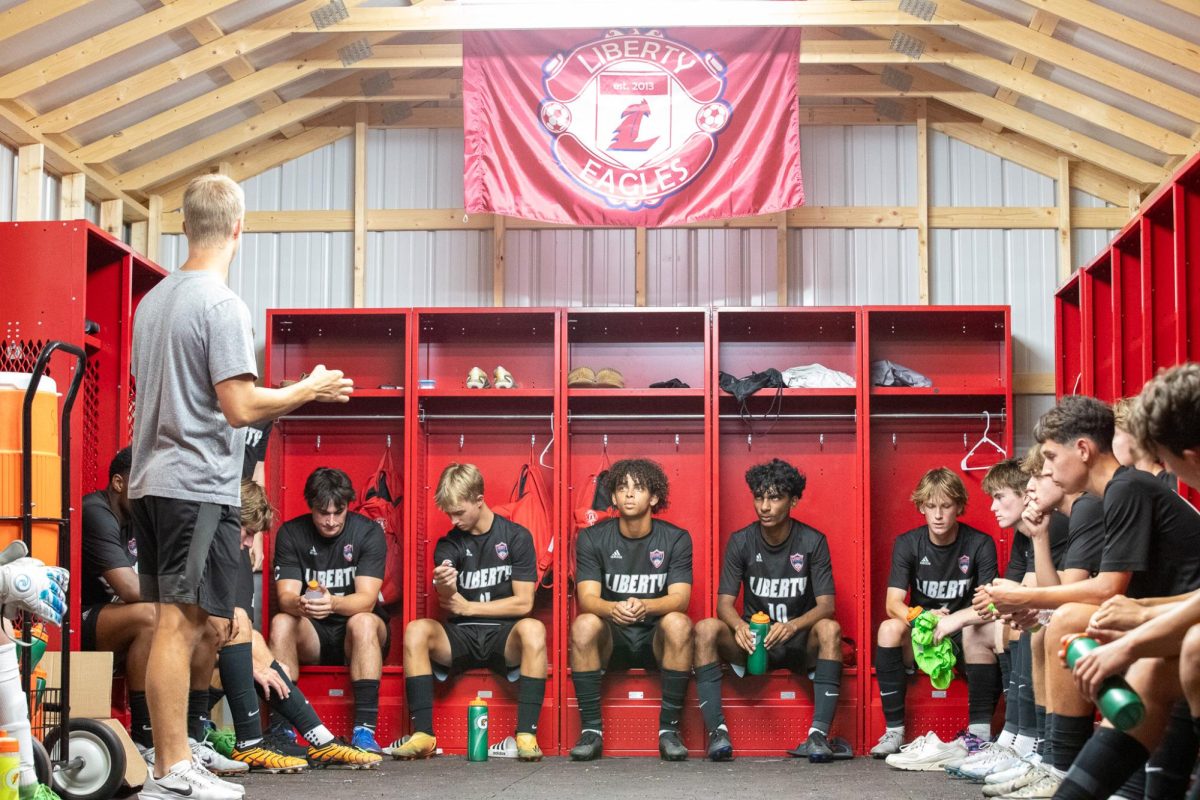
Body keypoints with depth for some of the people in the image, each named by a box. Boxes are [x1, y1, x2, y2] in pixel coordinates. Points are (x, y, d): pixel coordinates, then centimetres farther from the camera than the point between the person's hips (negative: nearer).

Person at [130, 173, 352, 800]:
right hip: (198, 484, -8)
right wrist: (309, 389, -2)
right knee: (180, 625, -7)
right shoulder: (222, 305, -12)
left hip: (151, 481, 8)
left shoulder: (153, 299, 14)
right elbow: (241, 407, -17)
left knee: (174, 625, 11)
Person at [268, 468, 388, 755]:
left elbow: (366, 599, -19)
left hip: (357, 634, -2)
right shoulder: (290, 534, -4)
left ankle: (365, 730, -40)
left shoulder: (368, 532, -9)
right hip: (313, 635, 2)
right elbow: (285, 596, -14)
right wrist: (300, 605, -40)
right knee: (281, 622, -28)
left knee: (362, 622, -34)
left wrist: (333, 603, -42)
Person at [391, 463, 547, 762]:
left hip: (504, 637, -2)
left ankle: (526, 734, -34)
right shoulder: (448, 544, 8)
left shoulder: (516, 537, 1)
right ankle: (423, 734, -27)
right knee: (416, 630, -27)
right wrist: (444, 587, -35)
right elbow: (449, 601, -10)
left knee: (533, 628, -36)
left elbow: (523, 603, -4)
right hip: (461, 637, 2)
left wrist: (467, 607, -1)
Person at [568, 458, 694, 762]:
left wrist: (644, 606, -37)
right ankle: (591, 729, -24)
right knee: (584, 624, -31)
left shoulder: (676, 539, -2)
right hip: (611, 640, 1)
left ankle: (669, 729, -25)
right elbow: (587, 598, -11)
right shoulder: (592, 538, 0)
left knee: (678, 622, -33)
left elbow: (680, 598, -14)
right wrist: (613, 609, -36)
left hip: (656, 638, 0)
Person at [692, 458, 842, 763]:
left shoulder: (813, 542, -5)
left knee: (830, 629, -33)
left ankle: (819, 734, -37)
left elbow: (826, 605, -12)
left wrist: (793, 626, -34)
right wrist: (739, 625, -31)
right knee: (706, 629, -27)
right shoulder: (740, 542, -1)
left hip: (799, 645, -1)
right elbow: (725, 603, -6)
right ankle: (718, 731, -31)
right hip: (752, 641, 1)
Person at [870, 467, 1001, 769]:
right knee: (889, 628, -29)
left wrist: (957, 618, -38)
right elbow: (893, 604, -11)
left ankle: (979, 734, -32)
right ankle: (894, 733, -25)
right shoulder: (907, 544, -2)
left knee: (976, 630, -34)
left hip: (964, 639, -2)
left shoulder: (980, 545, -7)